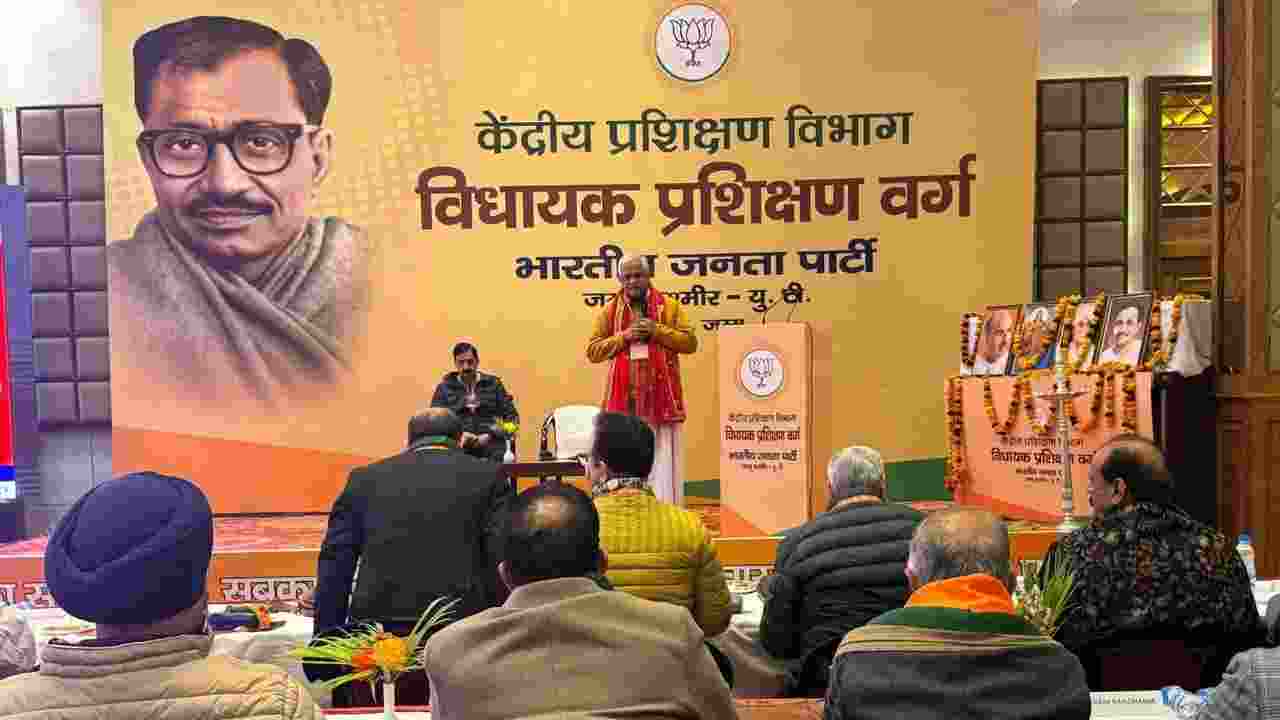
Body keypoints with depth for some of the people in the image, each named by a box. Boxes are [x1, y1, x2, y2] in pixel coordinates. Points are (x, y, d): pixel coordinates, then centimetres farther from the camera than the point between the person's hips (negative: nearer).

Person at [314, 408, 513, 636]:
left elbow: (335, 561, 9)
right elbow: (500, 561, -1)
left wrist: (326, 637, 11)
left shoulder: (364, 478, 12)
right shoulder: (488, 476, 6)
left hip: (376, 620, 2)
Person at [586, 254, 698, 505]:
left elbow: (690, 342, 1)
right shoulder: (610, 310, 9)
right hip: (624, 398, 1)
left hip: (660, 395, -1)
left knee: (662, 459, 1)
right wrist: (623, 337, -8)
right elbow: (592, 351, 5)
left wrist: (657, 331, -10)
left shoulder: (670, 305, 6)